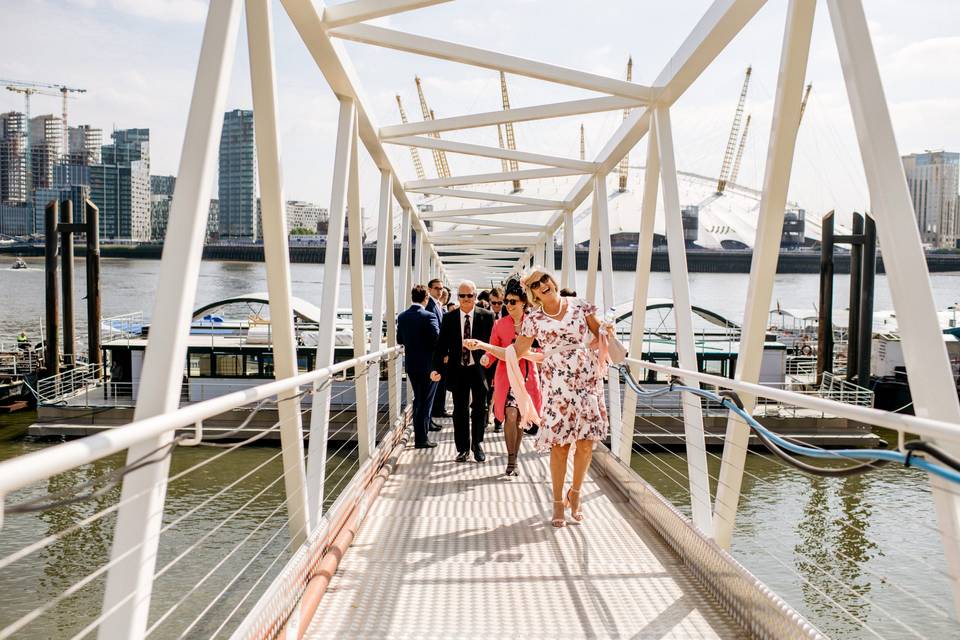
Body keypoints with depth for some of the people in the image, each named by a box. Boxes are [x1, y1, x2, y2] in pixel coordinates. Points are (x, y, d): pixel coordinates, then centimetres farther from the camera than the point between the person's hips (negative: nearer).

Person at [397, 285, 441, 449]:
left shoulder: (402, 317, 0)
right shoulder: (429, 316, -18)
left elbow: (399, 339, 8)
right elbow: (438, 340, -22)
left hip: (411, 364, 6)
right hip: (428, 364, -6)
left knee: (418, 399, 21)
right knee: (426, 401, 3)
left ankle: (418, 433, 30)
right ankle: (421, 439, 6)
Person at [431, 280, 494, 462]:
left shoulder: (486, 316, -5)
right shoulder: (448, 318, -1)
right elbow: (441, 345, -2)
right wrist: (437, 368, -14)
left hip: (479, 369, -1)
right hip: (458, 370, 1)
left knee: (479, 409, 11)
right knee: (460, 411, 9)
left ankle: (477, 444, 28)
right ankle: (463, 448, 21)